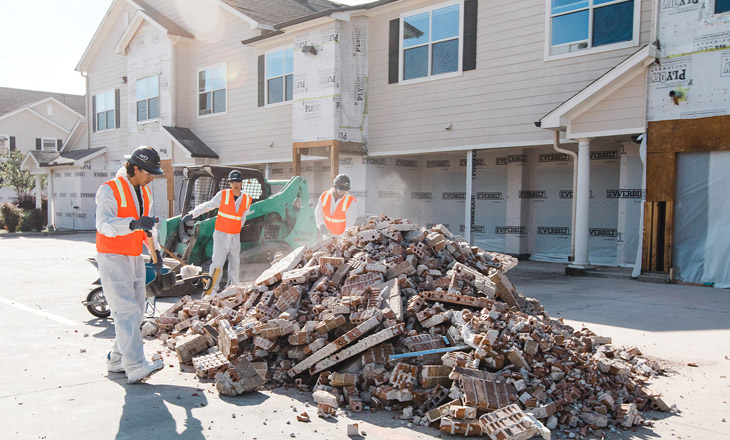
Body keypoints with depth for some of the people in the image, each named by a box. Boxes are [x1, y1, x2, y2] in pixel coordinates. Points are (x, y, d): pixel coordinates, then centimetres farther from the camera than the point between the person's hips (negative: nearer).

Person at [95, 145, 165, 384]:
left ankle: (116, 359, 22)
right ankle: (136, 367, -18)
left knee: (136, 311, 10)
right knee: (127, 310, -15)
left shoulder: (145, 192, 12)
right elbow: (104, 224, -29)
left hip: (135, 257, 9)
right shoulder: (110, 190, -14)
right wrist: (133, 224, -44)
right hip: (113, 258, -8)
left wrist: (155, 250, 15)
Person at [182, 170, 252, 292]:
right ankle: (212, 289, -3)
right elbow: (207, 205, -7)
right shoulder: (223, 195, -8)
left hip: (235, 236, 4)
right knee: (217, 263, -10)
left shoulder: (247, 199, 2)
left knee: (235, 263, 10)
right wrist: (192, 214, -17)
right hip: (221, 235, -4)